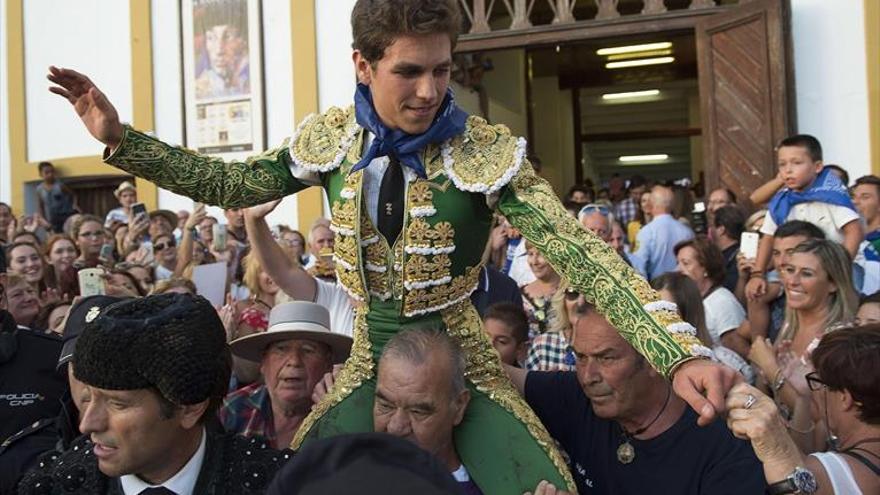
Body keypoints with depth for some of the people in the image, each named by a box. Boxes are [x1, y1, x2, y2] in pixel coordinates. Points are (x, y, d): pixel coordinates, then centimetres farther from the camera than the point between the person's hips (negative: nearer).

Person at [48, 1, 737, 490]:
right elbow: (235, 186, 9)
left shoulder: (487, 152, -17)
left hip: (460, 363, -2)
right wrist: (121, 139, 2)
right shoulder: (332, 139, -5)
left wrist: (678, 352, -32)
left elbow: (579, 252, -22)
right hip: (369, 363, 3)